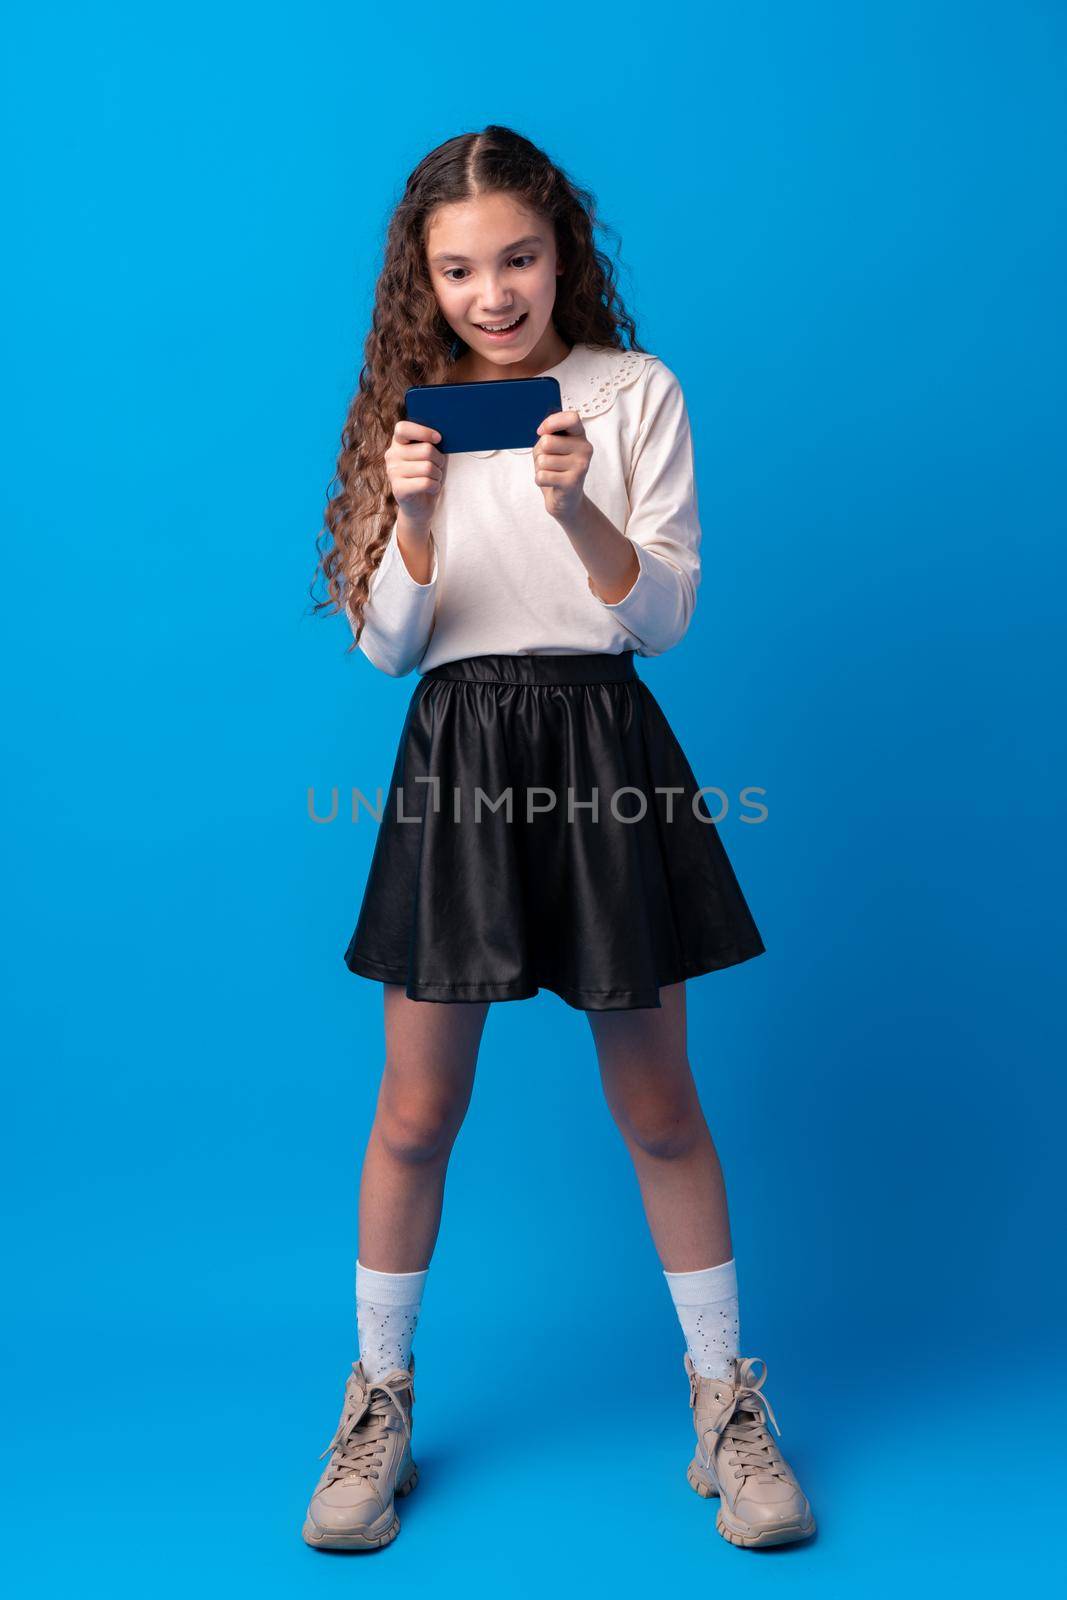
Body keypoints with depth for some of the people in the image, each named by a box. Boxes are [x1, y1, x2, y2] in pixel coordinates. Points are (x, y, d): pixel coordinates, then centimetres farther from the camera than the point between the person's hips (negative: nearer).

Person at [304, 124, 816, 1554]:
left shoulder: (637, 391, 2)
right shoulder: (411, 408, 6)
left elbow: (667, 618, -3)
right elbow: (385, 647, 2)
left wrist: (581, 512, -20)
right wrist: (414, 519, -16)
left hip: (604, 751, -1)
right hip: (455, 755, 1)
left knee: (657, 1107, 7)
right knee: (417, 1111, 7)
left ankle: (726, 1398, 26)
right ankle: (379, 1399, 27)